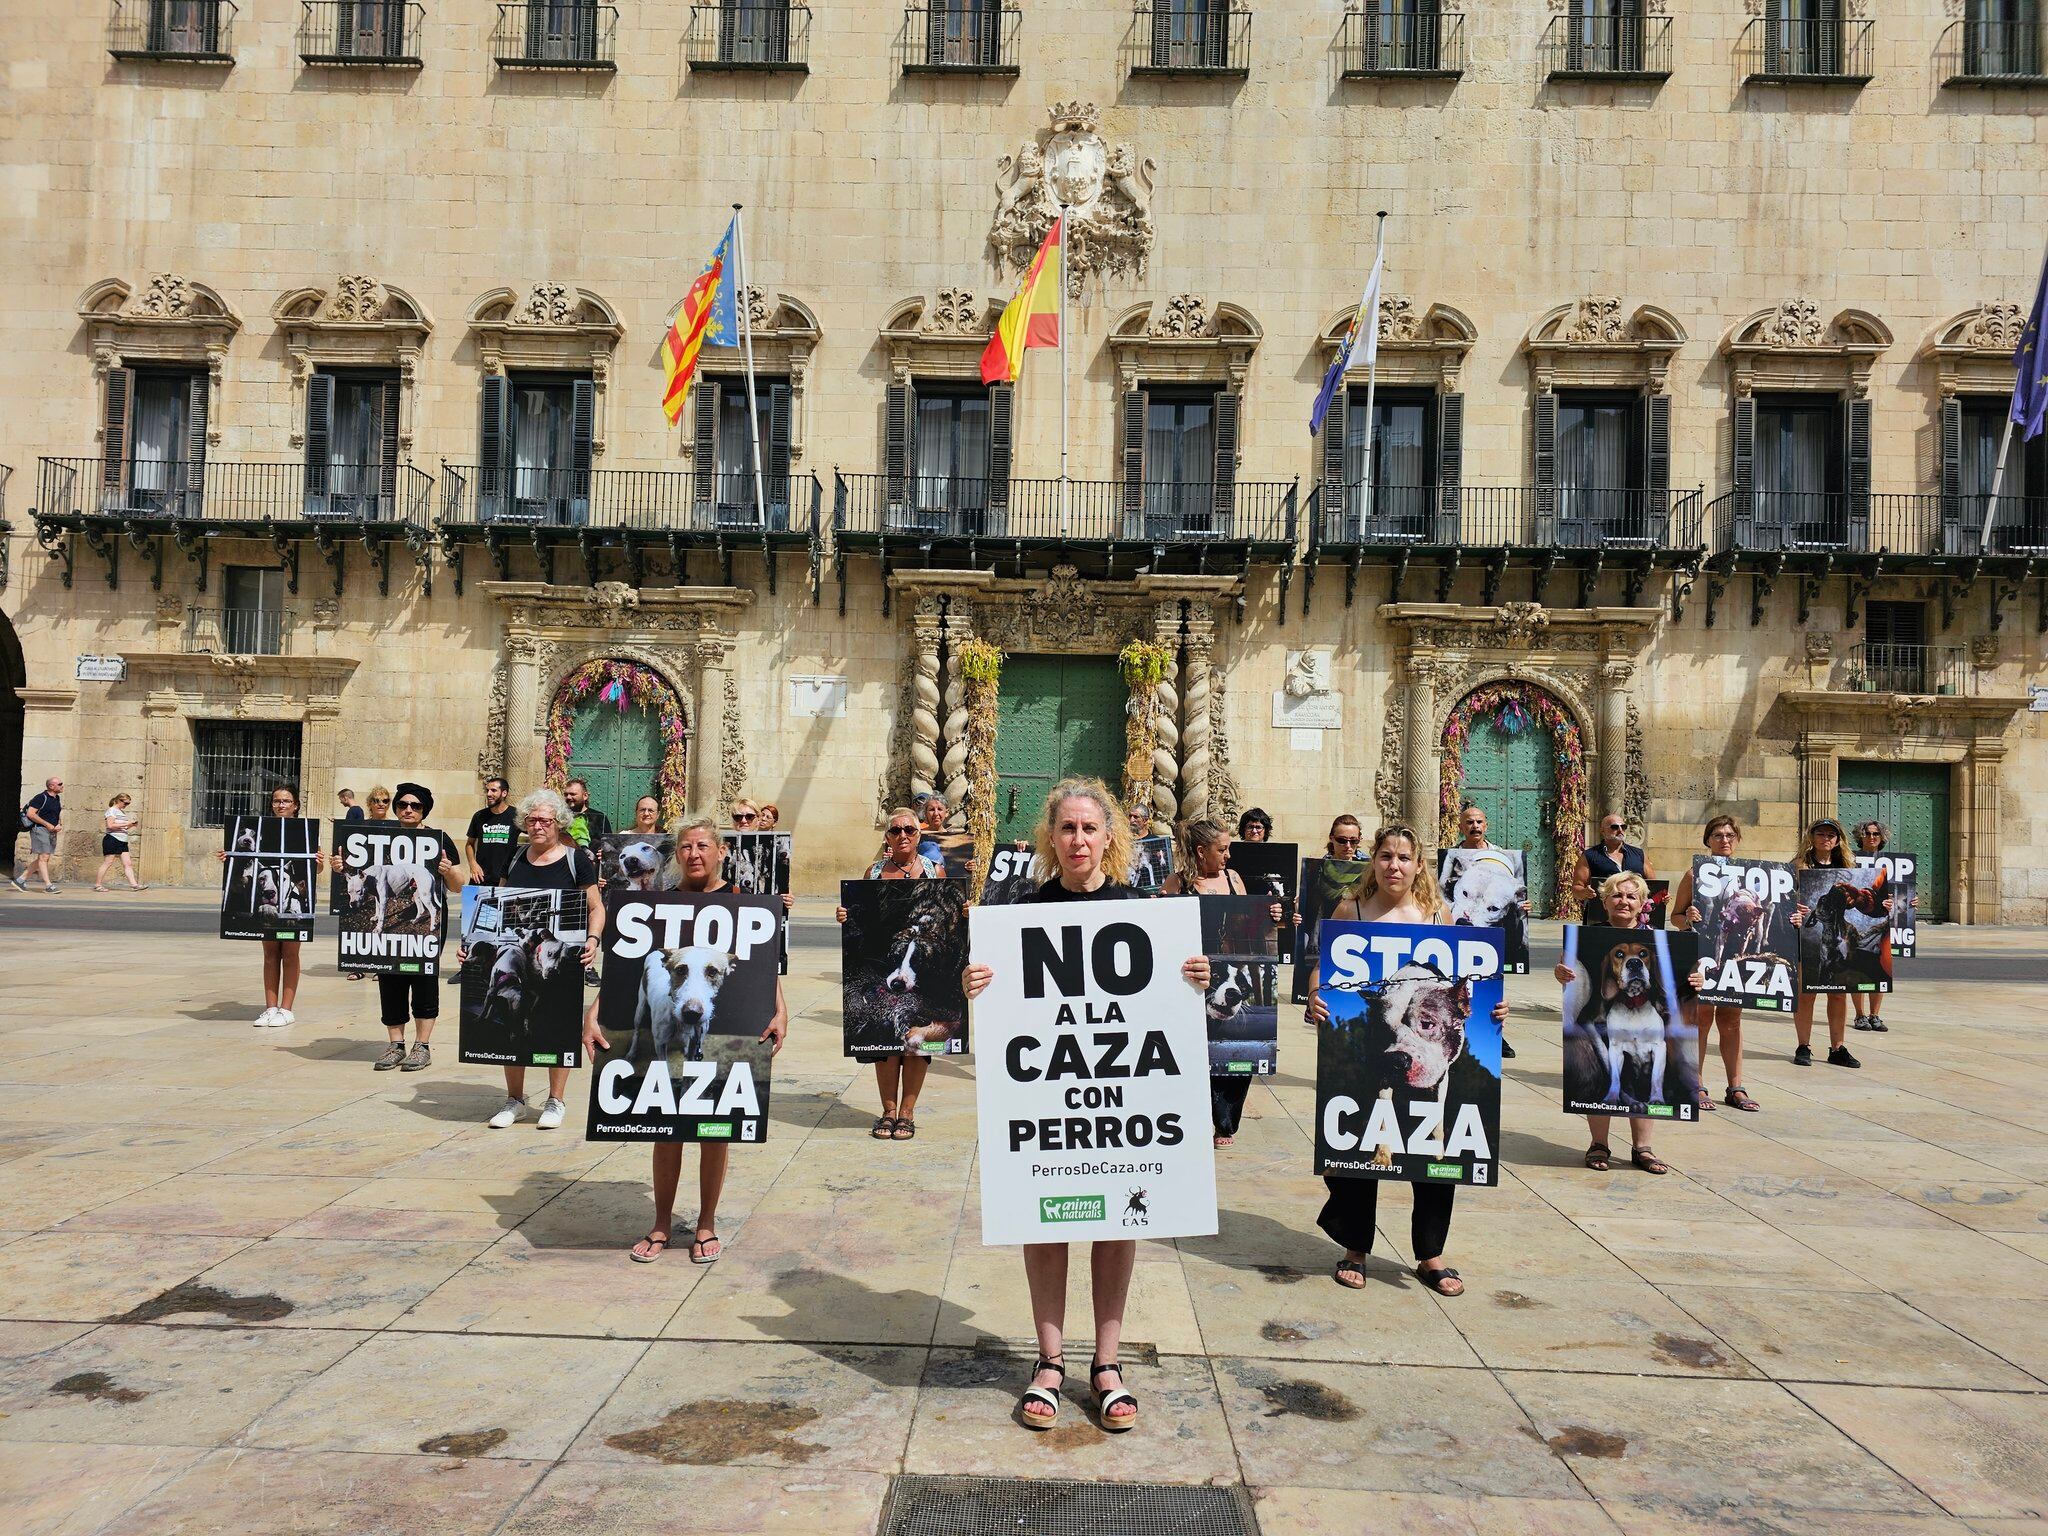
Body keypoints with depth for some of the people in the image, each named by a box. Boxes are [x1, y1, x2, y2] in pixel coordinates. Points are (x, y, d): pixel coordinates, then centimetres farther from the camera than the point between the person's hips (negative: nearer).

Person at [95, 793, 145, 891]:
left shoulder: (122, 812, 20)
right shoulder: (112, 810, -6)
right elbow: (110, 825, -19)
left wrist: (131, 825, 9)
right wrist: (126, 824, -19)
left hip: (122, 842, 9)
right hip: (112, 839, -9)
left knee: (128, 864, 1)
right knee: (107, 863, -4)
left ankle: (134, 884, -3)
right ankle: (97, 884, 3)